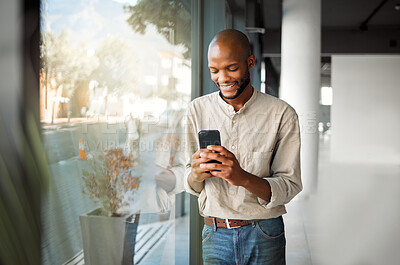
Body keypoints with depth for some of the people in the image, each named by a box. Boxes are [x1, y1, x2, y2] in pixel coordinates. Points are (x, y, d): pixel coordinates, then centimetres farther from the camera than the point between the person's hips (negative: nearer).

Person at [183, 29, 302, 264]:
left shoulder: (282, 114, -8)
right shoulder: (198, 110, -1)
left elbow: (290, 186, -10)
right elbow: (191, 186, 2)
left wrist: (244, 178, -28)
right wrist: (197, 174, -22)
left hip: (265, 237, -1)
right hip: (215, 235, 1)